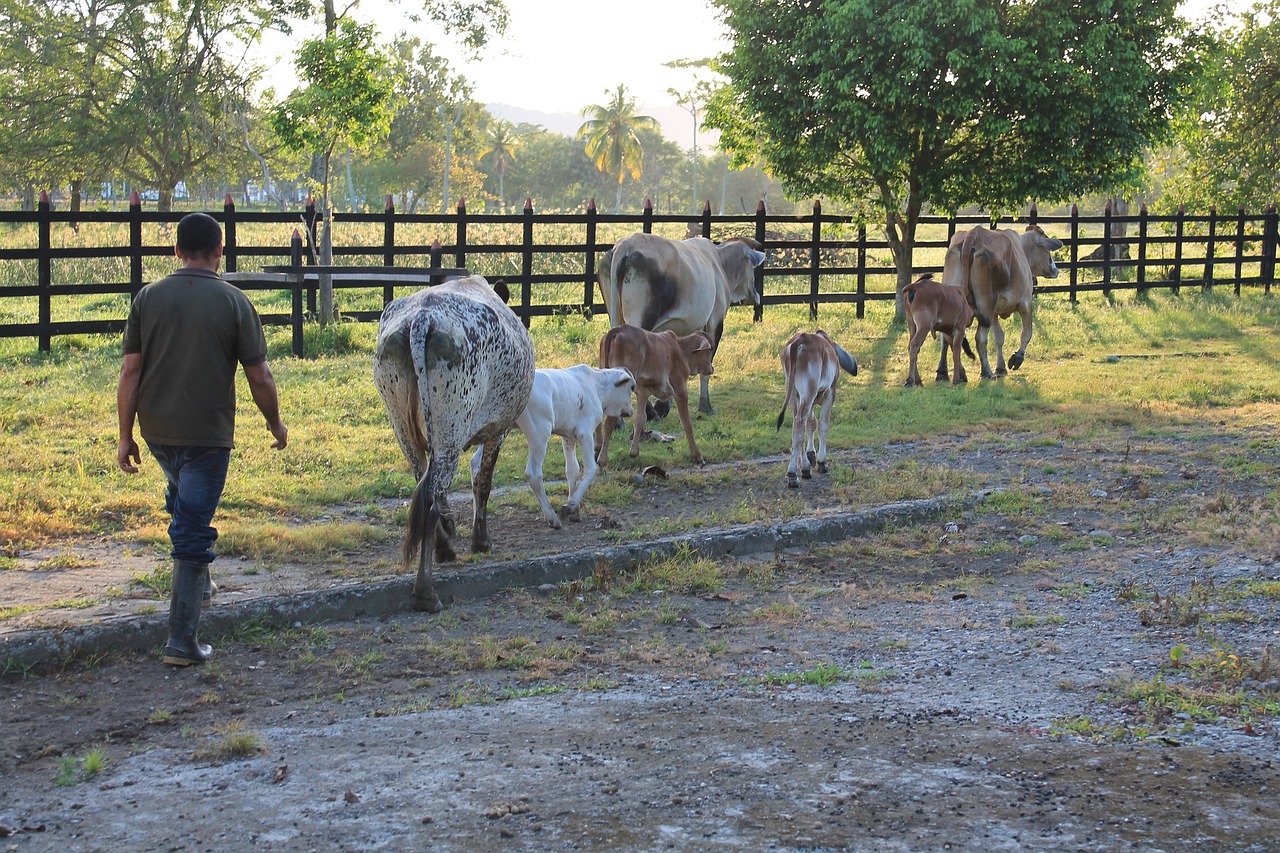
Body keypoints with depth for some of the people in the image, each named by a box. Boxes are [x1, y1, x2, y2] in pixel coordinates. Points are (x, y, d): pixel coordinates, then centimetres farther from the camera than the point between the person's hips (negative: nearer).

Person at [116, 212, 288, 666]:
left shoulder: (148, 297, 0)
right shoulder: (233, 302, -7)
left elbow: (130, 371, -2)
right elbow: (259, 377, -6)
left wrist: (125, 436, 4)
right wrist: (275, 425, 10)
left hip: (157, 432, 4)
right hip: (208, 433, -4)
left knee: (185, 502, 30)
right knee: (193, 530, 0)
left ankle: (197, 582, 45)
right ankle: (181, 641, -2)